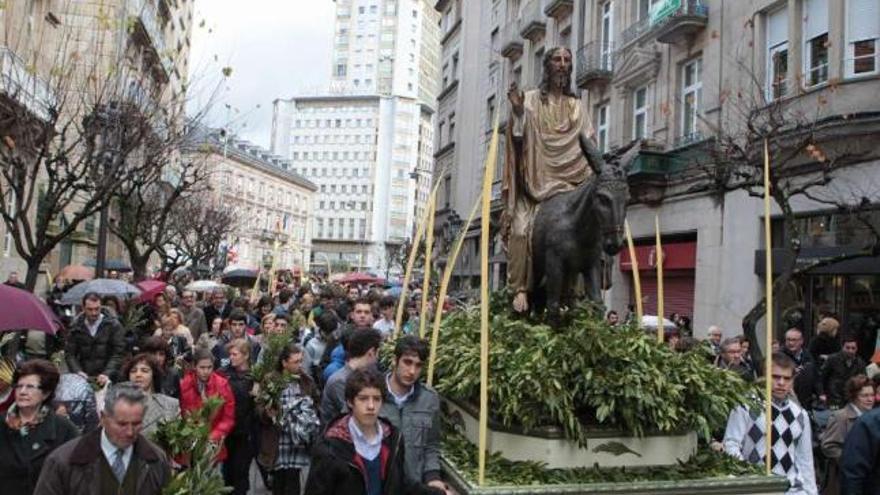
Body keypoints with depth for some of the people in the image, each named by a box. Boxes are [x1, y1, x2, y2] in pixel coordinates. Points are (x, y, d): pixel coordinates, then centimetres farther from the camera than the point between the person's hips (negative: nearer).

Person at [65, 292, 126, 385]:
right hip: (84, 379, 2)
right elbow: (69, 354, 6)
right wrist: (78, 371, -11)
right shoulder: (76, 327, 7)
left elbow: (118, 353, -5)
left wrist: (107, 374, -18)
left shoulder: (113, 325, -1)